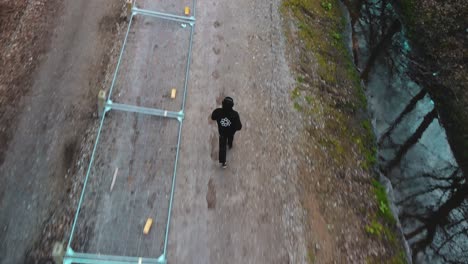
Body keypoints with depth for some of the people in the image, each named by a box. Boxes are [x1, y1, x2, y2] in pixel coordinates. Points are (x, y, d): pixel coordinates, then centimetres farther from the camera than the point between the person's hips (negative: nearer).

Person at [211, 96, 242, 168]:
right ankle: (230, 145, 72)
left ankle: (223, 162, 32)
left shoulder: (218, 112, -36)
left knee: (222, 147, 20)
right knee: (230, 138, 37)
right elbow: (238, 127, -31)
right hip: (231, 131, 0)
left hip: (222, 132, 0)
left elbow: (213, 118, -12)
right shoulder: (234, 114, -40)